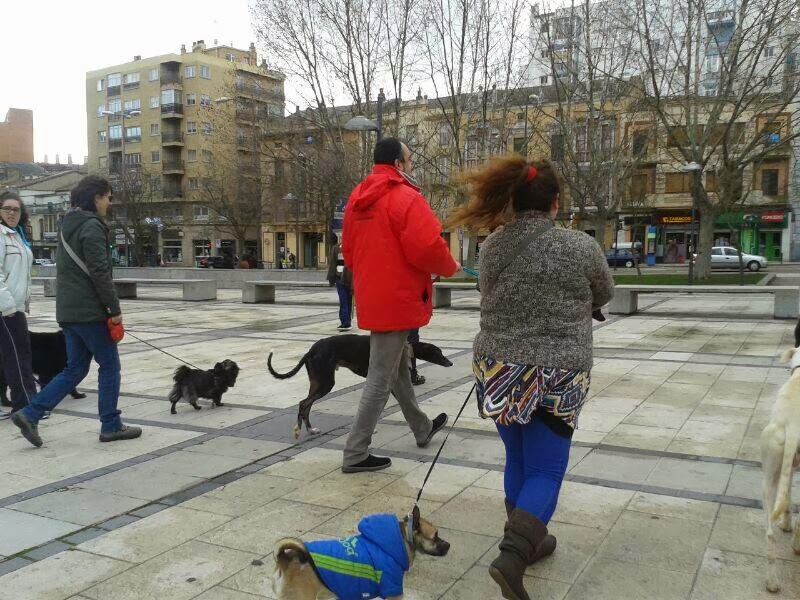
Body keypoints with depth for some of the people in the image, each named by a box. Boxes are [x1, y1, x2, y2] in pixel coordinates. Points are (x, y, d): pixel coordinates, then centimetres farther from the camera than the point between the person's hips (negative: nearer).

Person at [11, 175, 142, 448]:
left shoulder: (68, 225, 16)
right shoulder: (92, 226, -14)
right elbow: (100, 272, -19)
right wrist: (114, 310, -13)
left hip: (68, 311, 9)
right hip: (90, 312, -9)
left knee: (75, 368, 14)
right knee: (109, 366, 3)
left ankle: (30, 414, 7)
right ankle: (111, 426, 10)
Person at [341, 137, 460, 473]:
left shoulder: (357, 198, 11)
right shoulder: (406, 198, -15)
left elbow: (349, 251, 15)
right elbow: (427, 247, -23)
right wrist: (450, 267, -4)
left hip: (371, 297, 9)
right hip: (397, 299, -9)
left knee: (398, 367, 22)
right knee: (381, 379, -1)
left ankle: (422, 429, 41)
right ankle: (355, 454, 5)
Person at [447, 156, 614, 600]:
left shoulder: (491, 247, 1)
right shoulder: (581, 247, -8)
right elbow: (604, 296, 10)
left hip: (497, 370, 4)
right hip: (556, 377, -4)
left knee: (518, 461, 20)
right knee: (545, 471, 6)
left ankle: (528, 541, 35)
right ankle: (512, 555, -9)